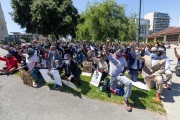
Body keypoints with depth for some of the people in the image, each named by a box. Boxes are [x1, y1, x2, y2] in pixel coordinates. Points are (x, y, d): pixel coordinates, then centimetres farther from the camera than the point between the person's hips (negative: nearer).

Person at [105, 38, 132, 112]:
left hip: (119, 75, -1)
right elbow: (106, 51, -25)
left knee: (129, 83, -30)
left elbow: (126, 67, 6)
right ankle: (117, 84, 58)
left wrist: (123, 72, -14)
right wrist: (107, 43, -41)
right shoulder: (111, 56, -7)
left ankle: (126, 100, -11)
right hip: (112, 76, 1)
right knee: (113, 88, 19)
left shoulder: (123, 58, -2)